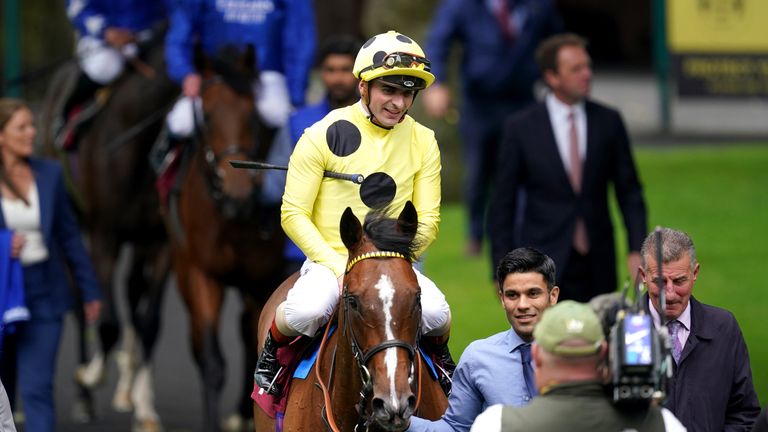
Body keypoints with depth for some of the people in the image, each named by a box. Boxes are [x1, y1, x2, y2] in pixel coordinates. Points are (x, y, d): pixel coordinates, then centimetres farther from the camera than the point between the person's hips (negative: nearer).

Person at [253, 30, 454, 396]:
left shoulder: (423, 142, 4)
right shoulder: (324, 135, -7)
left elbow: (427, 220, 4)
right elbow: (294, 215, -7)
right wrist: (339, 268, -18)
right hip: (328, 259, -3)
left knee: (436, 314, -26)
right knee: (305, 312, -36)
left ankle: (440, 358, 12)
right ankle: (272, 350, 1)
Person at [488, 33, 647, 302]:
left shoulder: (608, 122, 5)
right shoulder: (521, 128, -1)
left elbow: (629, 192, 9)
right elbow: (502, 206, 2)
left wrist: (636, 249, -2)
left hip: (597, 267, 2)